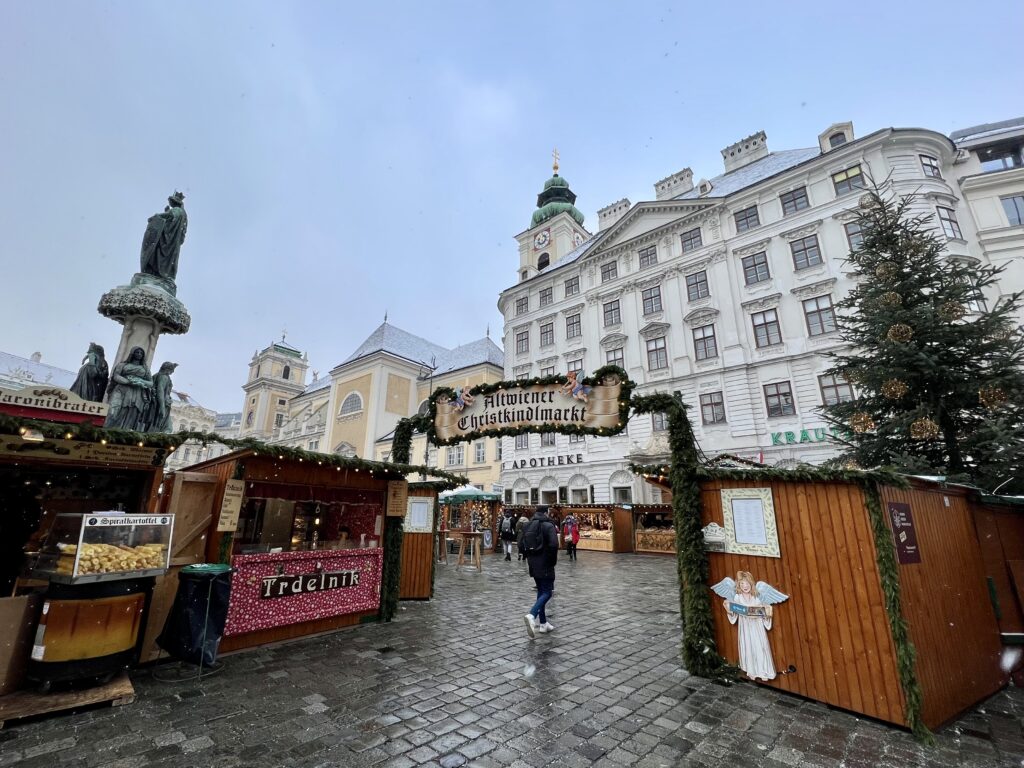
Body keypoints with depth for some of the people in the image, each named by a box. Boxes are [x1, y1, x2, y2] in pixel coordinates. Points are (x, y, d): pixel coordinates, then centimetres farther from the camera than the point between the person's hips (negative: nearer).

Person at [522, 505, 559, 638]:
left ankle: (543, 623, 18)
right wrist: (553, 561, -7)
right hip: (545, 565, -7)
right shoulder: (548, 526, -12)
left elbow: (522, 545, 9)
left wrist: (529, 558, 14)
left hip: (533, 564, 7)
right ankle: (532, 615, -23)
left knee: (541, 591, 17)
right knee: (547, 592, -2)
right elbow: (553, 545, -21)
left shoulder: (528, 526, 8)